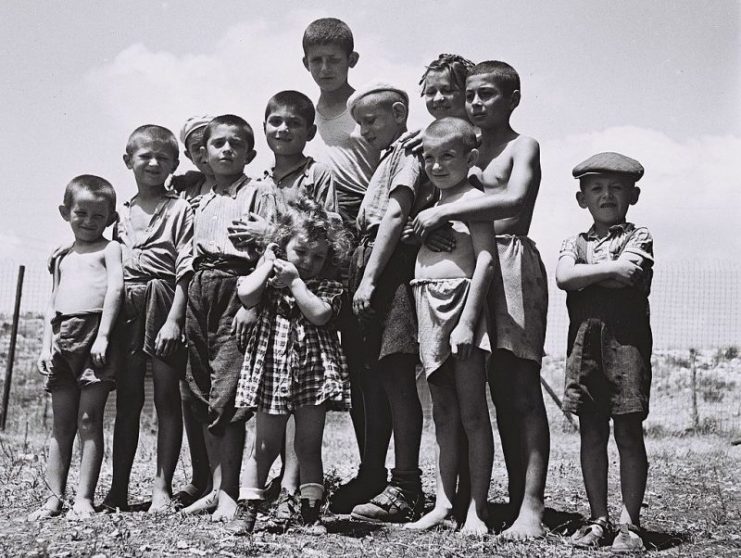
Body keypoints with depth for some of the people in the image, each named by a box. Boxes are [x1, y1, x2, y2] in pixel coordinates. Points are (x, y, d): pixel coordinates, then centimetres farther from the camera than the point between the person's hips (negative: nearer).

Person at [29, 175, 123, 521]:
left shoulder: (109, 249, 5)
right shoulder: (62, 259, 23)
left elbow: (115, 289, -8)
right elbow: (52, 304, 20)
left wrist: (103, 336, -17)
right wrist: (46, 345, 9)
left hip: (95, 335, -6)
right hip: (63, 337, 6)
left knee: (89, 420, -5)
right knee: (61, 424, 6)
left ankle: (84, 498, -2)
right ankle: (54, 497, 10)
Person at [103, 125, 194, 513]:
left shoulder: (179, 210, 1)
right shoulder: (121, 214, 15)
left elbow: (186, 269, -6)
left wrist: (174, 320, -15)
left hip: (164, 307, -4)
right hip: (126, 309, 4)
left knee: (167, 398, -1)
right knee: (127, 400, 7)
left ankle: (162, 487, 4)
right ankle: (118, 489, 11)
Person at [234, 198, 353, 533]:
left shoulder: (328, 288, 4)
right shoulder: (266, 280, 5)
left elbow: (319, 314, -15)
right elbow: (246, 296, -17)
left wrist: (294, 280, -9)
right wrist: (267, 264, -5)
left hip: (313, 370, 1)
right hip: (272, 367, 0)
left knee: (309, 448, 6)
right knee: (265, 447, 5)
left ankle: (311, 514, 12)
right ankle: (247, 513, 14)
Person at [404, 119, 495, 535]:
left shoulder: (473, 199, -6)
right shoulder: (432, 204, 18)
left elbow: (486, 258, -15)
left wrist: (467, 320, -21)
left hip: (461, 305, -8)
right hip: (430, 311, 8)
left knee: (472, 414, -3)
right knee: (444, 415, 11)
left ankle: (478, 509, 2)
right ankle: (444, 504, 17)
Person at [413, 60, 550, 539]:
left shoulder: (522, 146, 1)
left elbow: (515, 198, -18)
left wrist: (444, 212, -18)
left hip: (513, 259, -7)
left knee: (521, 387, -9)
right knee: (500, 390, 7)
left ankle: (532, 505, -9)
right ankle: (516, 497, 14)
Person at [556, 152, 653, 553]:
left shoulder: (638, 238, 8)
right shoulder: (574, 244, 16)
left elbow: (630, 279, -11)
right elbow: (563, 277, -5)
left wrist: (585, 275, -5)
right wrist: (611, 268, -8)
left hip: (627, 337, -3)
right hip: (585, 340, 3)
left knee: (628, 432, -1)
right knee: (591, 432, 6)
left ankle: (629, 522, 6)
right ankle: (599, 519, 15)